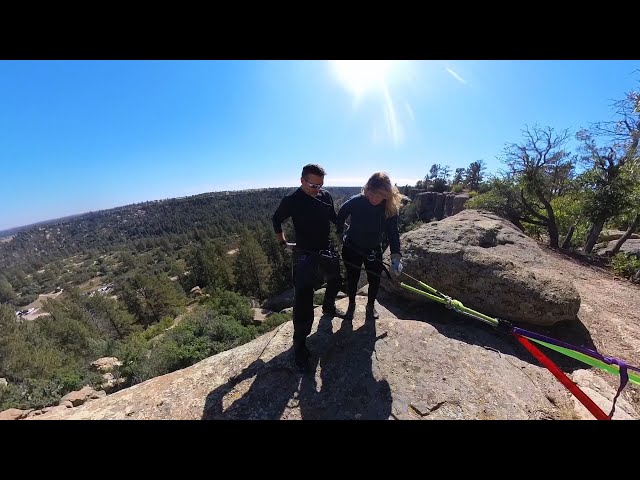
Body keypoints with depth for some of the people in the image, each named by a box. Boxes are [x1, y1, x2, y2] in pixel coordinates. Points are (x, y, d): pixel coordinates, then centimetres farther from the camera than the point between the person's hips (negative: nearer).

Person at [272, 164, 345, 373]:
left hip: (327, 250, 6)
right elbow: (276, 220, 3)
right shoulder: (292, 201, -14)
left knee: (335, 281, 26)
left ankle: (328, 307, 56)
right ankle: (299, 344, 12)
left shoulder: (326, 196, -2)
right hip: (305, 255, -6)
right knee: (303, 300, -6)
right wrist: (282, 240, 6)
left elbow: (334, 218, 14)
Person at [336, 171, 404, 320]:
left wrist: (396, 255, -24)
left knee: (375, 280, 8)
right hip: (351, 248, -1)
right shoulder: (356, 201, -24)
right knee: (352, 279, 11)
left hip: (374, 250, 2)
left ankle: (371, 305, 37)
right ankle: (351, 305, 37)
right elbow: (341, 215, -5)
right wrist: (340, 233, -2)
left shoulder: (391, 208, -18)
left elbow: (393, 232, -14)